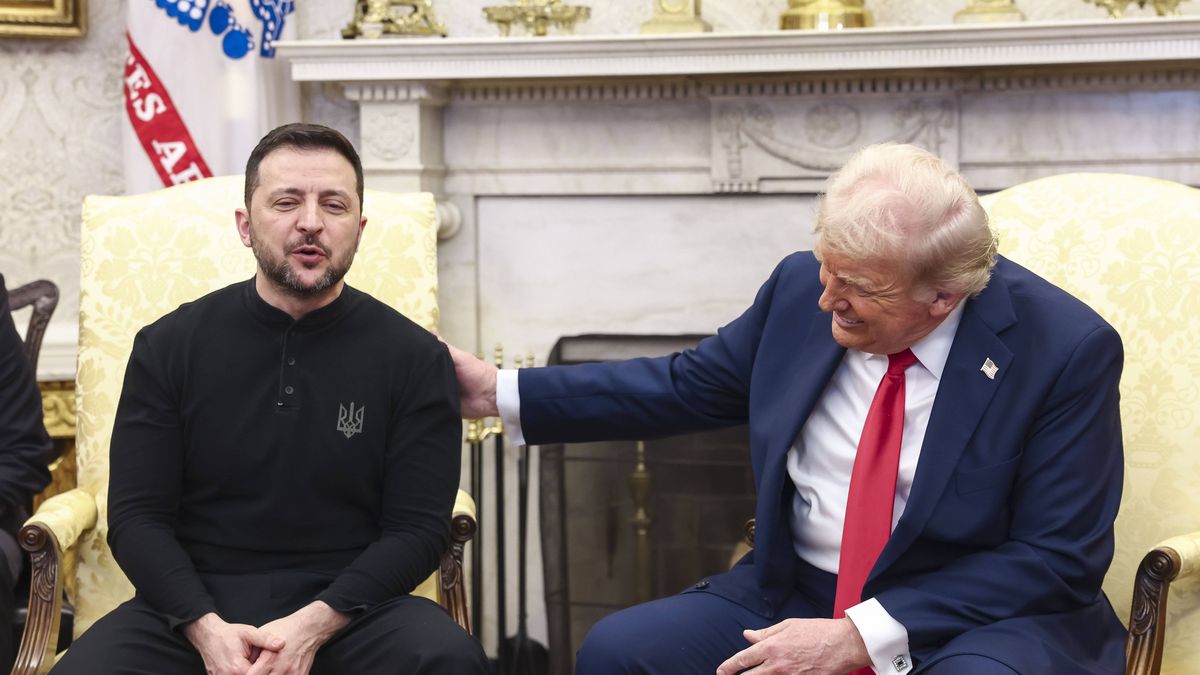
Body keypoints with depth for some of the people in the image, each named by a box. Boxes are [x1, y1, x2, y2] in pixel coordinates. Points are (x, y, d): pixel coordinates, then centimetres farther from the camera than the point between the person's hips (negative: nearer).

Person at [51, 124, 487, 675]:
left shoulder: (416, 358, 2)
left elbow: (417, 527, -1)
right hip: (192, 605, 1)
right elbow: (136, 516, 3)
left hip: (345, 606, 0)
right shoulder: (167, 346, 6)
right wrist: (205, 627, -15)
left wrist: (314, 625, -17)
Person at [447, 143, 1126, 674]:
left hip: (980, 617, -4)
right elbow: (688, 385, 14)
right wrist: (502, 392, 11)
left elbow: (1060, 557, -15)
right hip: (797, 594, 4)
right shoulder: (802, 288, -2)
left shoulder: (1068, 351, -15)